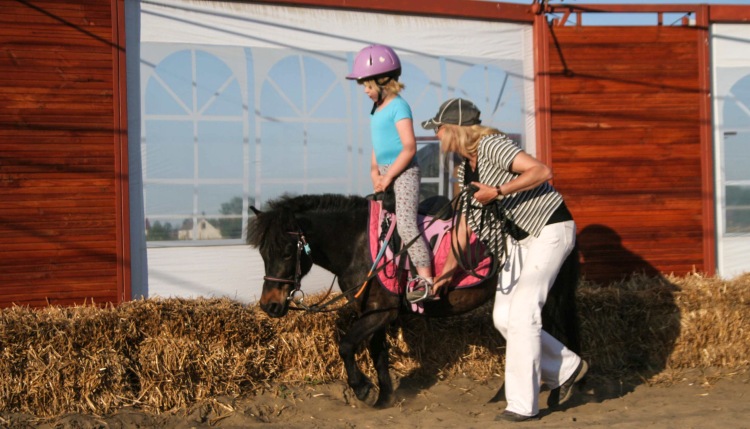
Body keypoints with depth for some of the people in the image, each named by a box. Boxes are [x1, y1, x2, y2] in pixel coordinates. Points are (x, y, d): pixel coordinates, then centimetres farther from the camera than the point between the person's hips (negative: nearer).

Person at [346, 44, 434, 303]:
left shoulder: (398, 106, -12)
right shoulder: (376, 109, 14)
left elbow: (409, 148, -18)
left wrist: (387, 177, -16)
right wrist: (374, 171, 6)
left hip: (404, 173, -10)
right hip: (385, 173, 10)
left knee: (405, 223, -20)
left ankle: (426, 280, -22)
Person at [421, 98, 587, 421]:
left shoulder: (491, 146, -19)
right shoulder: (465, 168, 8)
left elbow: (542, 171, -30)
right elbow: (467, 221, 14)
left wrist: (498, 192, -28)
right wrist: (449, 269, 14)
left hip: (549, 230, -9)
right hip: (518, 237, 9)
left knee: (522, 314, -11)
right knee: (504, 317, 5)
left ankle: (523, 404, -2)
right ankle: (566, 369, 22)